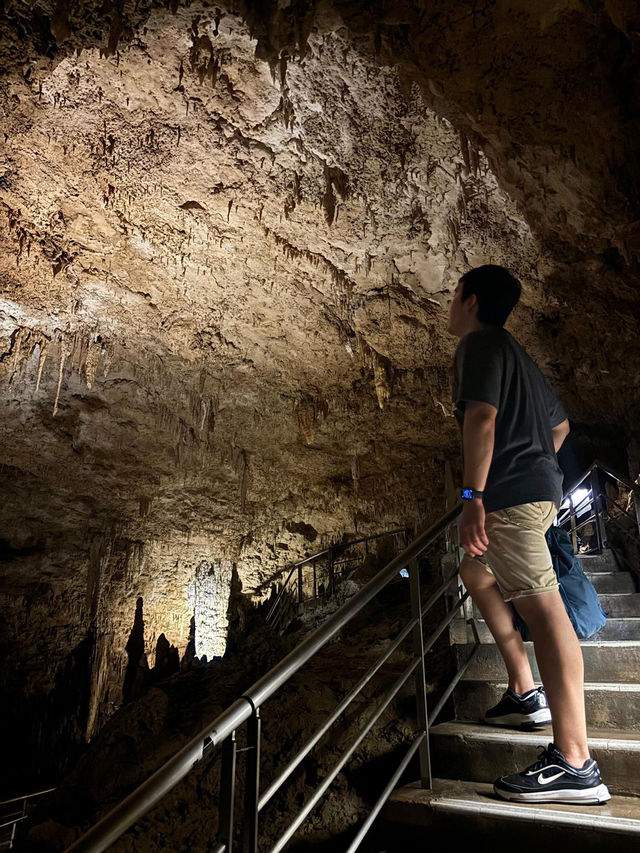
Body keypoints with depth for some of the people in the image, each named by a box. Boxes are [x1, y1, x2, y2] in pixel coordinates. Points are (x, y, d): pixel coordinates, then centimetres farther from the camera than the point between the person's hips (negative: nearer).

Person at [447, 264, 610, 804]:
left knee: (541, 605, -13)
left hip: (511, 491, -11)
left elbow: (482, 417, -21)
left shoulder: (479, 344, -5)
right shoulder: (515, 353, 24)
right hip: (541, 488, 11)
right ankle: (527, 693, 25)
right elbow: (559, 424, 30)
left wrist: (473, 496, -25)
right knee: (477, 574, 23)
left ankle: (575, 764, -10)